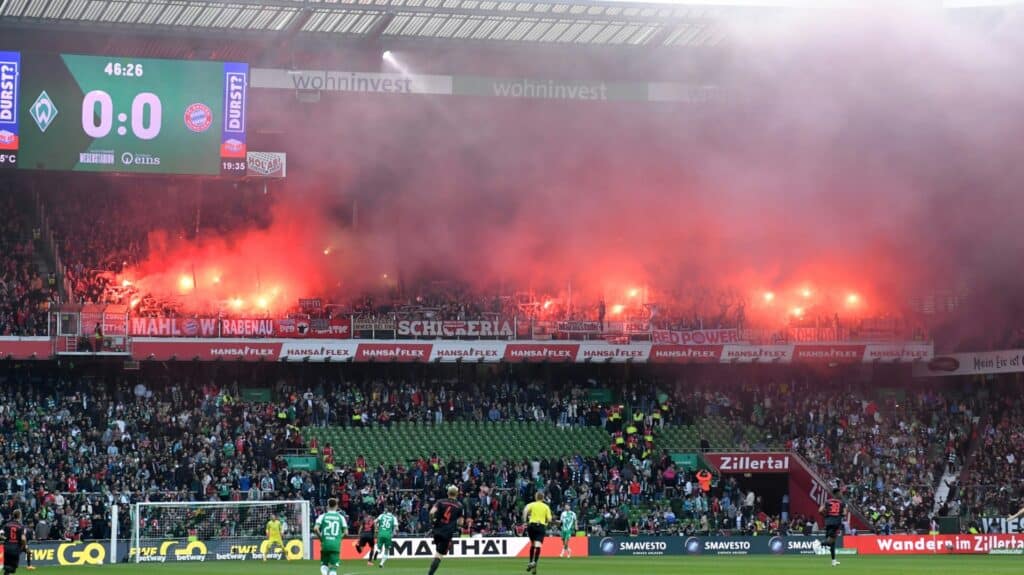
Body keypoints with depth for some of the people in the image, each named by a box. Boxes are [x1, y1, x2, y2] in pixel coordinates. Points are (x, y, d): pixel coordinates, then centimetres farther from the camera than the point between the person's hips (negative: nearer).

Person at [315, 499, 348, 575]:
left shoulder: (323, 516, 3)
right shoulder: (341, 517, 4)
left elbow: (315, 529, -9)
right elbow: (345, 532, 2)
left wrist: (321, 538, 5)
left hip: (325, 543, 1)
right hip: (336, 545, -1)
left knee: (324, 564, 17)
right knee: (333, 566, 1)